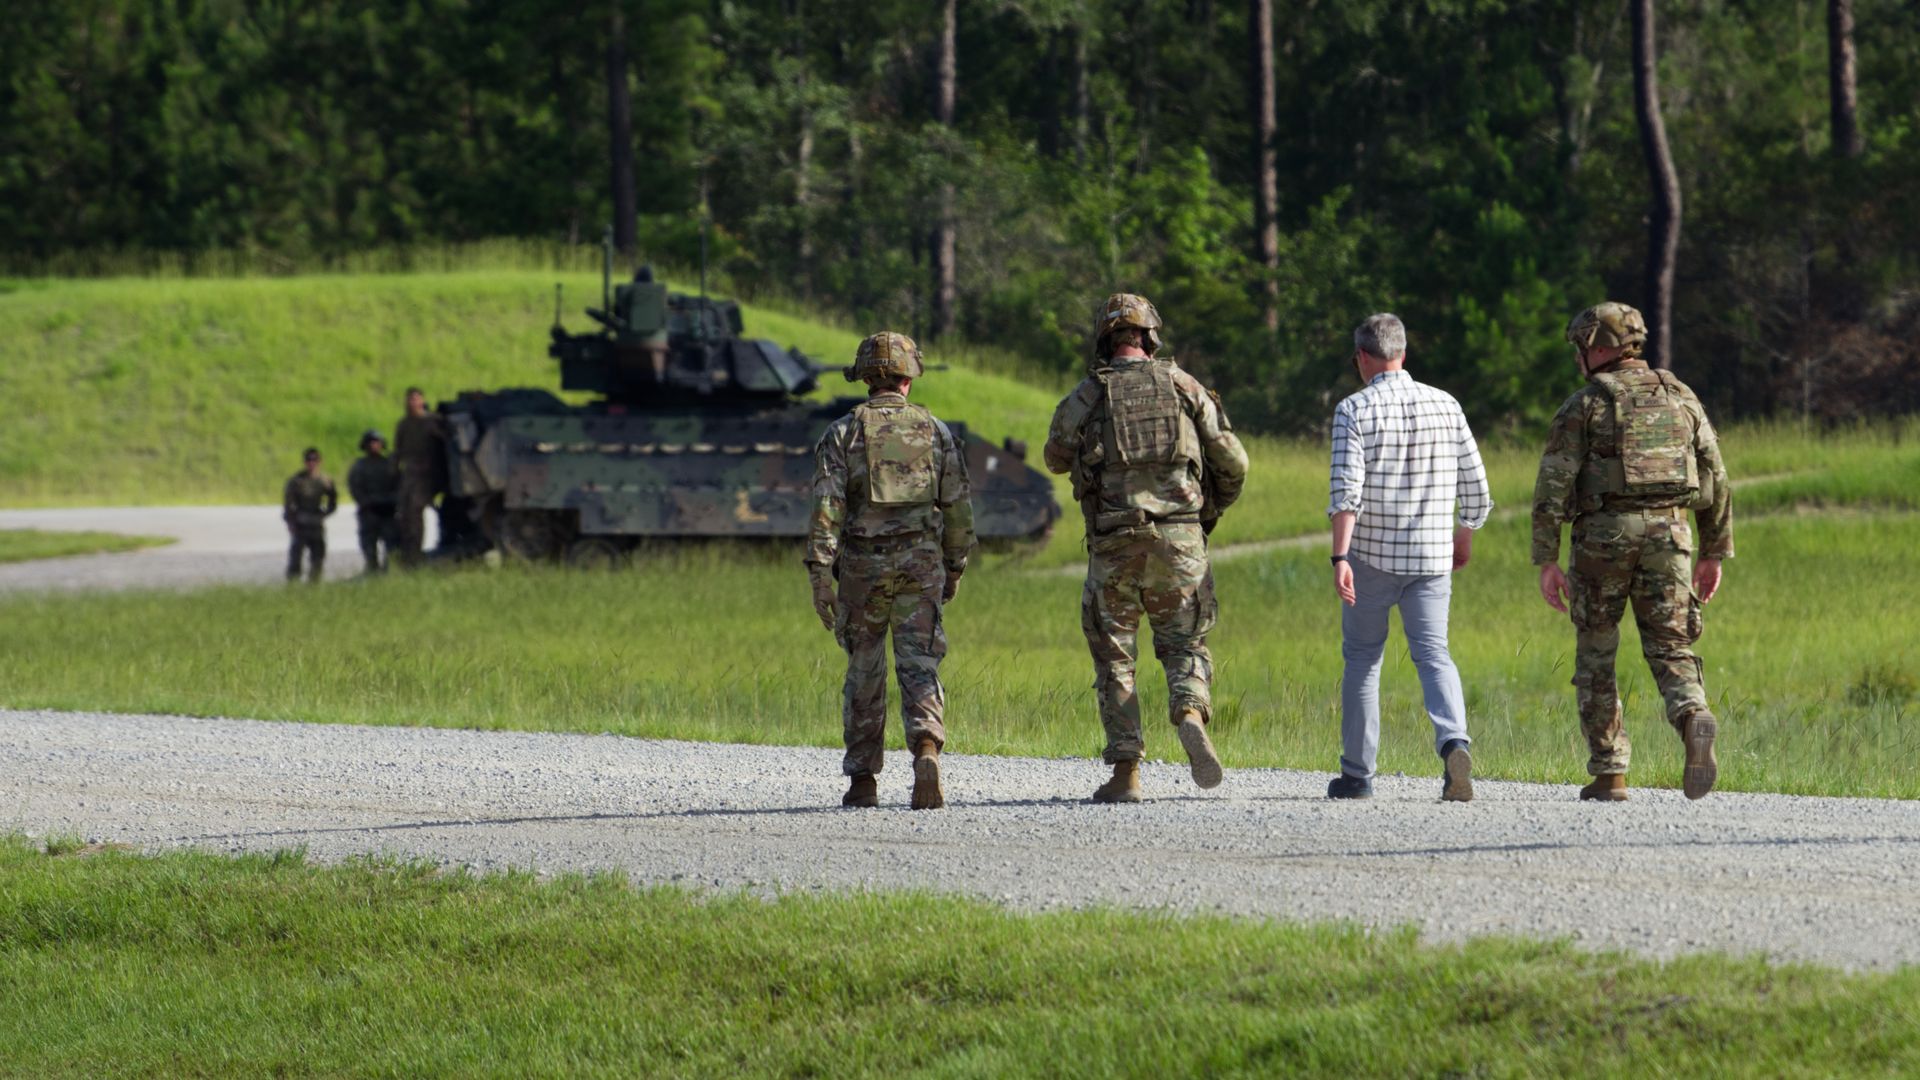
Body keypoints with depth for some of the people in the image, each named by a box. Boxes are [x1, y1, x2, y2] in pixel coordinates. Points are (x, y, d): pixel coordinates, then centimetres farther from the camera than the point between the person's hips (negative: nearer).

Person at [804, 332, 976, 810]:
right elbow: (958, 508, 6)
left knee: (864, 673, 13)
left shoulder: (844, 433, 0)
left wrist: (820, 575, -9)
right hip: (921, 563, 0)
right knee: (919, 668, -3)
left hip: (863, 564, 0)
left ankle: (863, 781, 17)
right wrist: (955, 567, 19)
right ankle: (926, 752, -29)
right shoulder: (936, 433, 5)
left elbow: (826, 506, -8)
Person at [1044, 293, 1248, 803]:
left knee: (1114, 659, 9)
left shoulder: (1085, 397, 3)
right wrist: (1211, 511, 25)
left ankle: (1125, 774, 4)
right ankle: (1192, 718, -19)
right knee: (1184, 645, 12)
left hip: (1114, 544, -1)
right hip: (1179, 537, 1)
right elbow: (1233, 462, 6)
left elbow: (1057, 458, 20)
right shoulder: (1185, 387, 6)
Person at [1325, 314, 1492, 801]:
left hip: (1372, 557, -2)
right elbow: (1474, 486, 7)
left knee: (1362, 658, 12)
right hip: (1432, 557, 2)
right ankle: (1453, 743, -27)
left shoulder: (1355, 410, -7)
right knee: (1433, 655, 0)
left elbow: (1347, 490, -17)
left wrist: (1339, 558, -21)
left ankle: (1357, 773, 17)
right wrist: (1465, 536, 23)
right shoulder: (1444, 406, 4)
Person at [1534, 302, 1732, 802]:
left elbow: (1553, 484, -7)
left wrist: (1547, 562, -7)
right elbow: (1714, 480, 12)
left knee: (1596, 655, 11)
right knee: (1670, 649, 5)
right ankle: (1694, 720, -27)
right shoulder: (1680, 398, 13)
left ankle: (1609, 775, 9)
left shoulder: (1584, 404, 0)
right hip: (1669, 533, 3)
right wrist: (1714, 554, 18)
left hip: (1604, 535, -3)